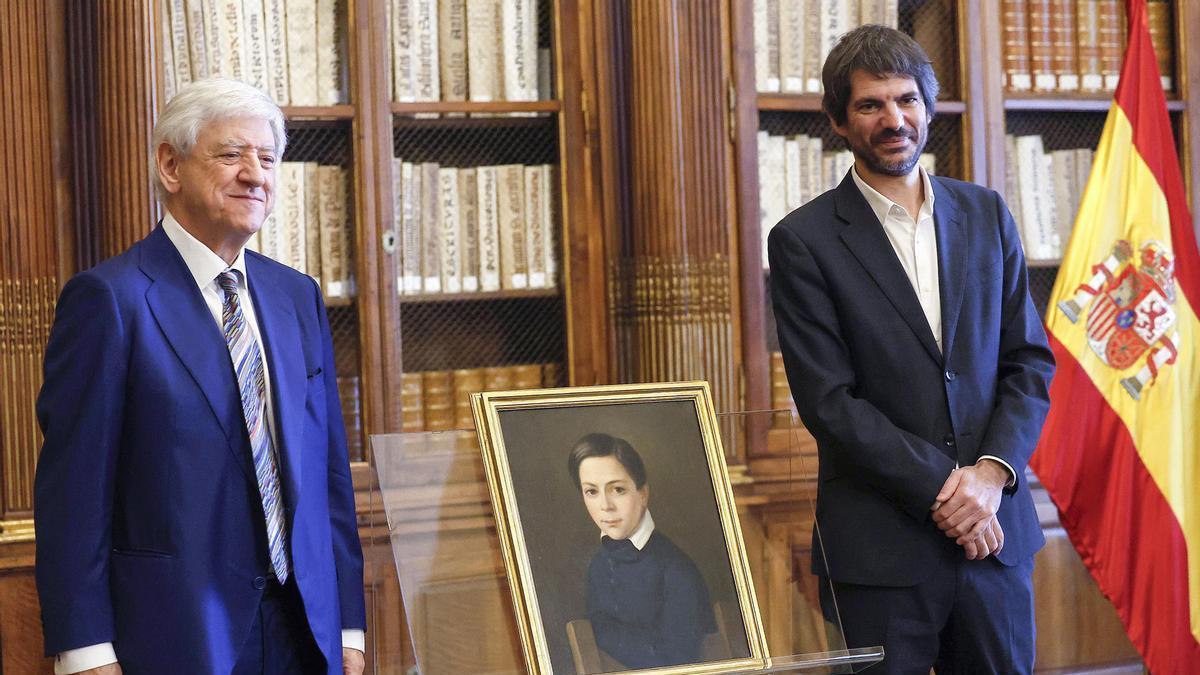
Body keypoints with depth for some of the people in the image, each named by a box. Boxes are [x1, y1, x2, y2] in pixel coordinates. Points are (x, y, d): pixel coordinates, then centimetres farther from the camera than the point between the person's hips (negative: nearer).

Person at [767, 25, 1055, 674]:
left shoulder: (985, 214, 10)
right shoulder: (804, 241, -4)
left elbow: (1030, 360, 8)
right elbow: (827, 401, -9)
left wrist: (992, 472, -8)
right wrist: (941, 491, -14)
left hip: (994, 530, 4)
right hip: (880, 545, -3)